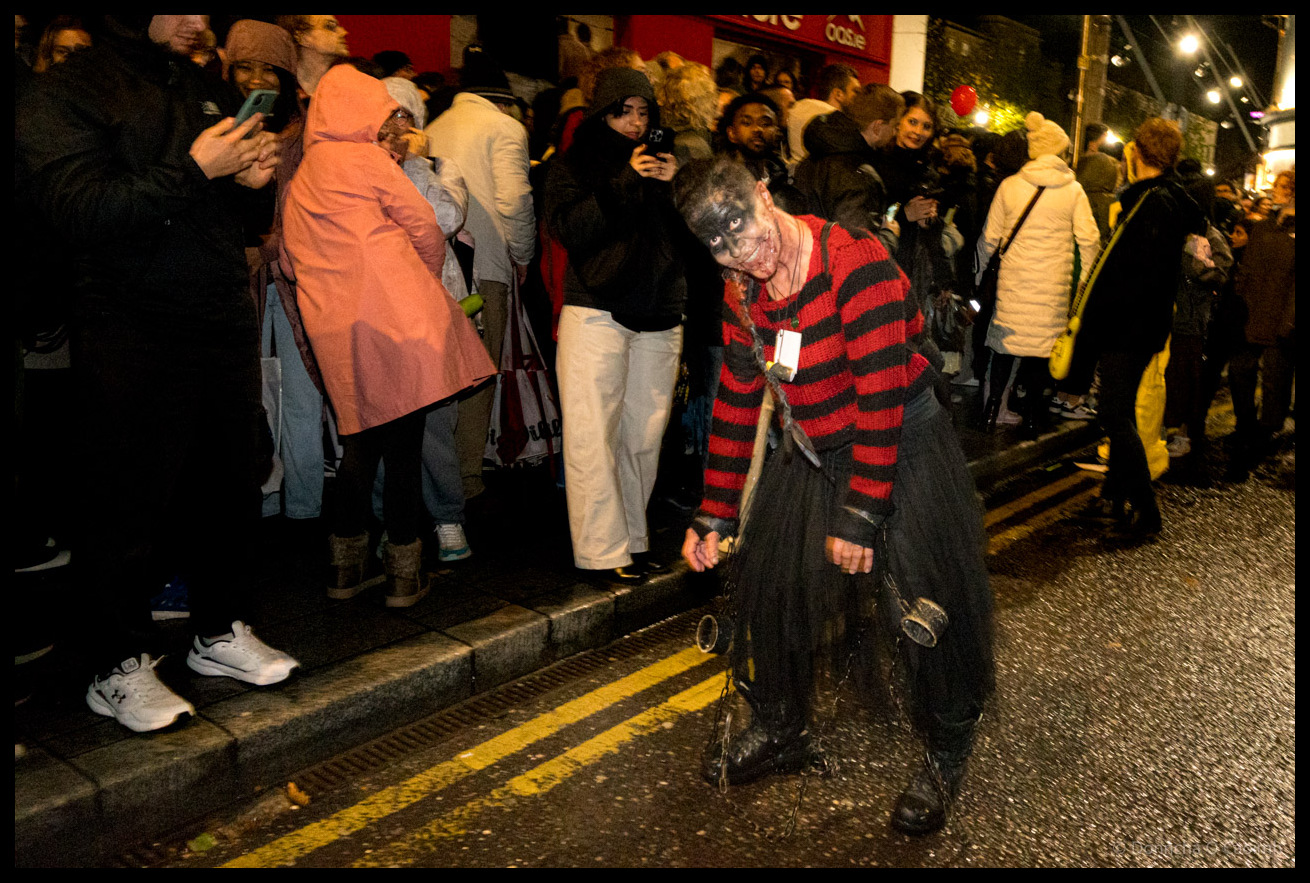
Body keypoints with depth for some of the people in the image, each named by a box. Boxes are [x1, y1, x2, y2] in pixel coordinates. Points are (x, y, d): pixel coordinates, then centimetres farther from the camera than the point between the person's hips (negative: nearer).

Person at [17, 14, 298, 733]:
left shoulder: (208, 91, 15)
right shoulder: (64, 96, -4)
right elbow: (80, 209, -17)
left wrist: (249, 177, 3)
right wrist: (195, 171, -19)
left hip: (222, 324, 6)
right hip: (133, 339, -6)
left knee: (228, 485, 10)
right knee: (130, 502, 0)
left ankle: (222, 632, 27)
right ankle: (120, 667, 15)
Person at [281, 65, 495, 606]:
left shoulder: (299, 181, 23)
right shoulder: (366, 159, 1)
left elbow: (292, 257, 25)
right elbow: (426, 227, 1)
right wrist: (427, 280, 18)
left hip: (334, 329, 7)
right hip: (395, 314, -6)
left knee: (361, 440, 15)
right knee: (403, 439, -2)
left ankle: (346, 565, 19)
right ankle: (404, 572, 3)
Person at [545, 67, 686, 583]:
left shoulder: (659, 161, 20)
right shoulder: (574, 165, 8)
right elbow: (569, 229, -9)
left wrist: (675, 187, -4)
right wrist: (626, 182, -12)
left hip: (658, 317, 4)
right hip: (596, 313, -4)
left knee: (645, 435, 3)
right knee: (593, 435, -7)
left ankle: (633, 540, 14)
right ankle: (602, 550, -1)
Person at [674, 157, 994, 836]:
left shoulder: (857, 265, -24)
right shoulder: (743, 292, -1)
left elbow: (881, 399, -26)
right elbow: (735, 404, 5)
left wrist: (860, 516, -24)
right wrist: (714, 514, 5)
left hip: (901, 449, -7)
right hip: (811, 454, 7)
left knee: (924, 605, -7)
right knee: (765, 576, 11)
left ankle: (946, 759, 19)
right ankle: (781, 731, 33)